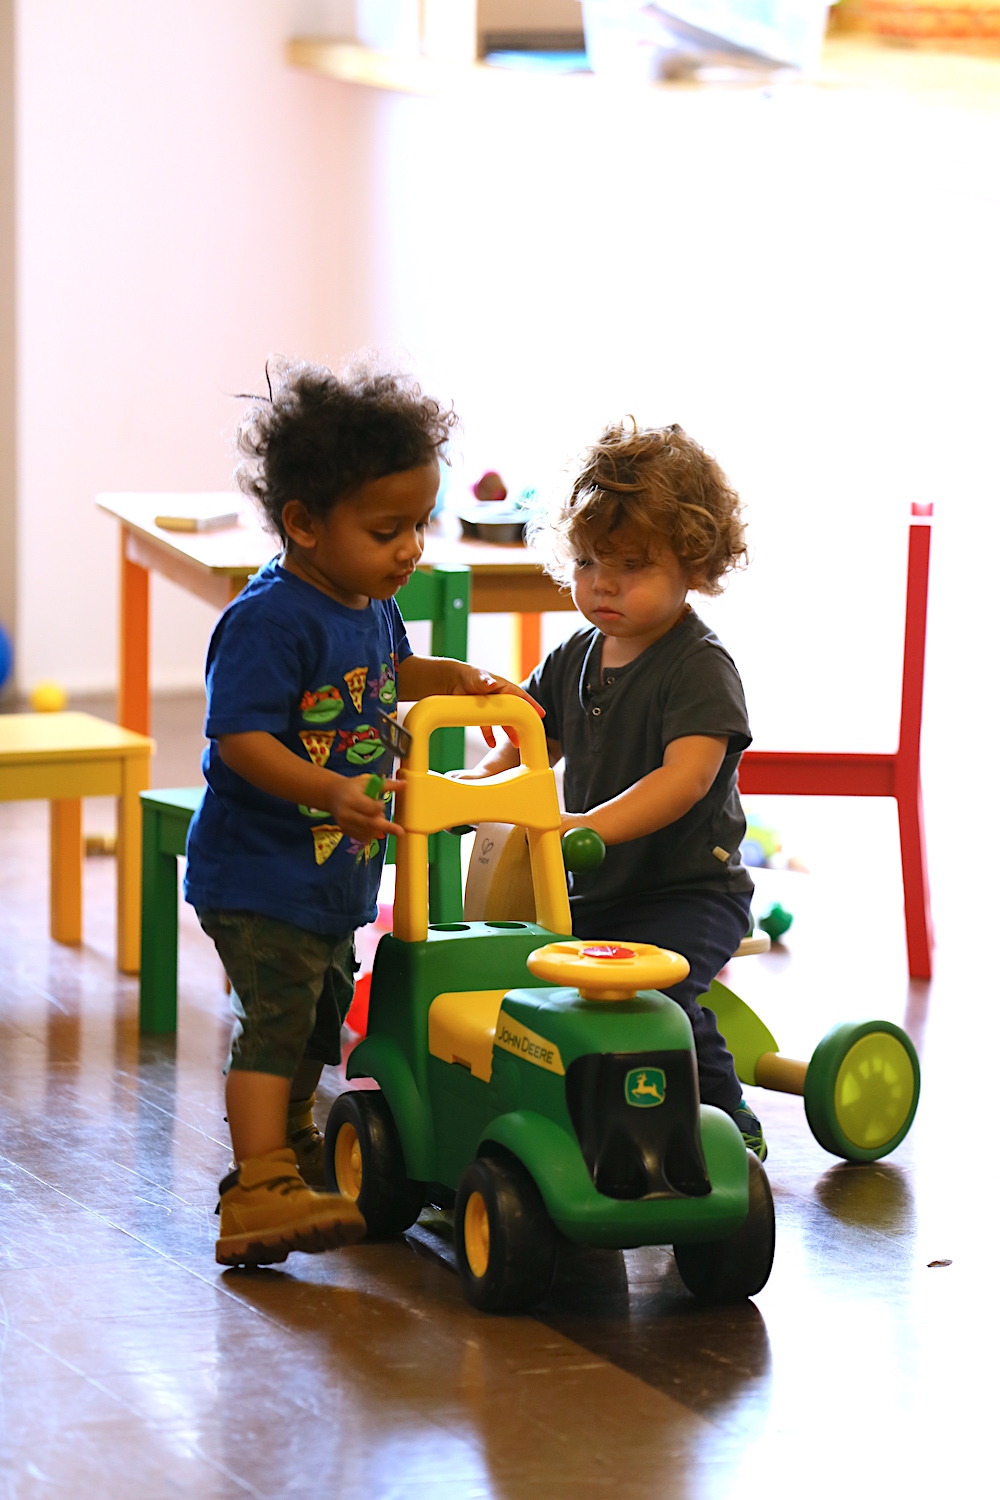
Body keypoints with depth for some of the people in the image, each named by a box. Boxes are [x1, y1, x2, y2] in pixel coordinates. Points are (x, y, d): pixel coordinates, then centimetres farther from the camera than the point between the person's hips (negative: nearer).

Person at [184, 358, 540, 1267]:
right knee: (276, 1018, -13)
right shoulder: (271, 620, -23)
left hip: (333, 875, 9)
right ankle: (260, 1192, -15)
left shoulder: (371, 605, 7)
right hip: (257, 874, -9)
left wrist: (460, 678, 12)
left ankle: (291, 1147, 37)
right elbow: (241, 737, -29)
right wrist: (331, 793, -41)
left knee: (321, 1014, 20)